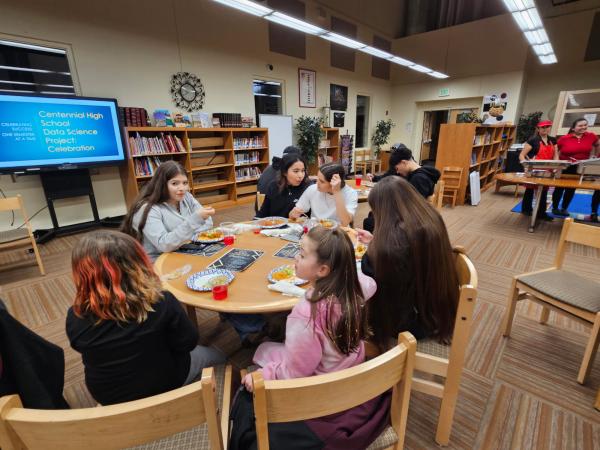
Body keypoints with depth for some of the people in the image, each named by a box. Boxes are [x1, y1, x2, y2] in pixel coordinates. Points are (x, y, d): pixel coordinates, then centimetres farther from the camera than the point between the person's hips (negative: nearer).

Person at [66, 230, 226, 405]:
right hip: (164, 385, -3)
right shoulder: (162, 303, -33)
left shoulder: (76, 317, -23)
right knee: (216, 356, 24)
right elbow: (188, 343, -18)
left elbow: (83, 348, -2)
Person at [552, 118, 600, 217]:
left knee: (571, 189, 12)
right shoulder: (564, 138, -9)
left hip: (580, 168, 3)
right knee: (559, 188, 5)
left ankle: (564, 208, 24)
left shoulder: (591, 136, -1)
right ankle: (555, 208, 18)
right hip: (564, 167, -3)